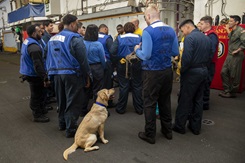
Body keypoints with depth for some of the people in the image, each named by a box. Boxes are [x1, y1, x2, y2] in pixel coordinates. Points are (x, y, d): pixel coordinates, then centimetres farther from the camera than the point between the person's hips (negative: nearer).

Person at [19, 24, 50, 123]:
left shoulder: (27, 41, 8)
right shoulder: (34, 46, -27)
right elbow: (38, 65, -31)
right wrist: (45, 78, -27)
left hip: (29, 72, 10)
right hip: (33, 74, -10)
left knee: (37, 94, 23)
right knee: (36, 95, 3)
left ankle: (40, 110, 39)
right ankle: (37, 115, 17)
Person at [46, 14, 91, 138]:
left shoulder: (52, 39, 12)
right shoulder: (75, 38, -12)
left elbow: (49, 58, 14)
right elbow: (83, 60, -13)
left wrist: (51, 73, 19)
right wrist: (87, 76, -5)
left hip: (57, 74, 7)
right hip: (72, 74, -7)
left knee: (61, 100, 20)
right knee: (73, 102, 2)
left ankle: (62, 123, 34)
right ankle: (71, 129, 9)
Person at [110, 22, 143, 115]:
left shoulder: (120, 38, -3)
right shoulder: (139, 38, -2)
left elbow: (112, 51, -13)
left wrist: (119, 57, 3)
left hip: (123, 65, 0)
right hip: (136, 65, 0)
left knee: (123, 87, 9)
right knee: (137, 87, 11)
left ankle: (121, 109, 18)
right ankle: (139, 109, 19)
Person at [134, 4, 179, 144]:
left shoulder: (148, 31, -14)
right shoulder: (171, 30, 6)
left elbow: (146, 55, -18)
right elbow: (175, 53, 10)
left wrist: (137, 50, 1)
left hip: (153, 72, -6)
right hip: (167, 71, 7)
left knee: (150, 103, 6)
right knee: (165, 101, 18)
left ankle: (150, 135, 17)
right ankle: (167, 131, 32)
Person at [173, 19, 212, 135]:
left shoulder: (190, 38, -14)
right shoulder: (207, 38, 11)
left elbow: (186, 57, -23)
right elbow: (210, 57, 12)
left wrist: (182, 70, -10)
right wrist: (203, 65, 14)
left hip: (192, 72, -8)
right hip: (204, 71, 8)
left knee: (184, 100, 4)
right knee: (198, 100, 15)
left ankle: (180, 126, 16)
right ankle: (195, 127, 26)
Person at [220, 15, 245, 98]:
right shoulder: (232, 32, 14)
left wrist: (238, 50, -16)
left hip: (236, 56, -9)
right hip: (229, 55, 9)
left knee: (234, 75, 0)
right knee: (224, 72, 8)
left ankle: (232, 92, 13)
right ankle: (226, 90, 18)